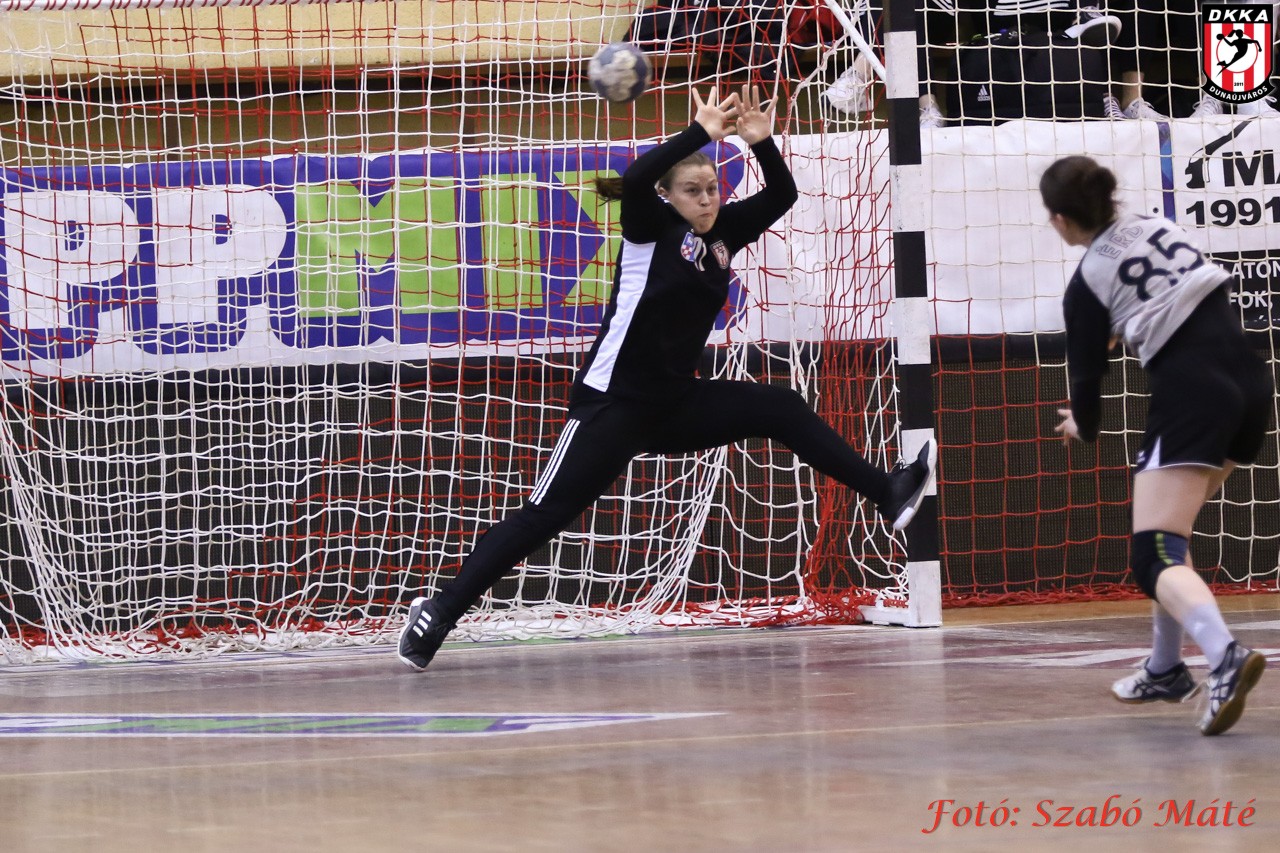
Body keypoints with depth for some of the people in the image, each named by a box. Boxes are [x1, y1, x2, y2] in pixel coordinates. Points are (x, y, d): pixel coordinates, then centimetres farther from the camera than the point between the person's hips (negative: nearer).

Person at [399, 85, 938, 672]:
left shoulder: (722, 232, 7)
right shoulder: (651, 227, -10)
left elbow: (782, 195, 8)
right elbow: (635, 180, -32)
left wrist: (761, 142, -10)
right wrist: (701, 132, -30)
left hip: (676, 404, 7)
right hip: (615, 403, -7)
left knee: (782, 411, -1)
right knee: (545, 514, -9)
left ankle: (887, 493, 2)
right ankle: (438, 613, -6)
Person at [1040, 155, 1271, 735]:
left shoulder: (1087, 285, -4)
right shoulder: (1158, 227, 11)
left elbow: (1087, 375, 5)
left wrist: (1082, 426, 26)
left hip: (1191, 398, -7)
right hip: (1251, 384, 7)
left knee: (1154, 557, -10)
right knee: (1169, 531, 24)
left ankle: (1226, 657, -36)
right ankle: (1165, 670, 28)